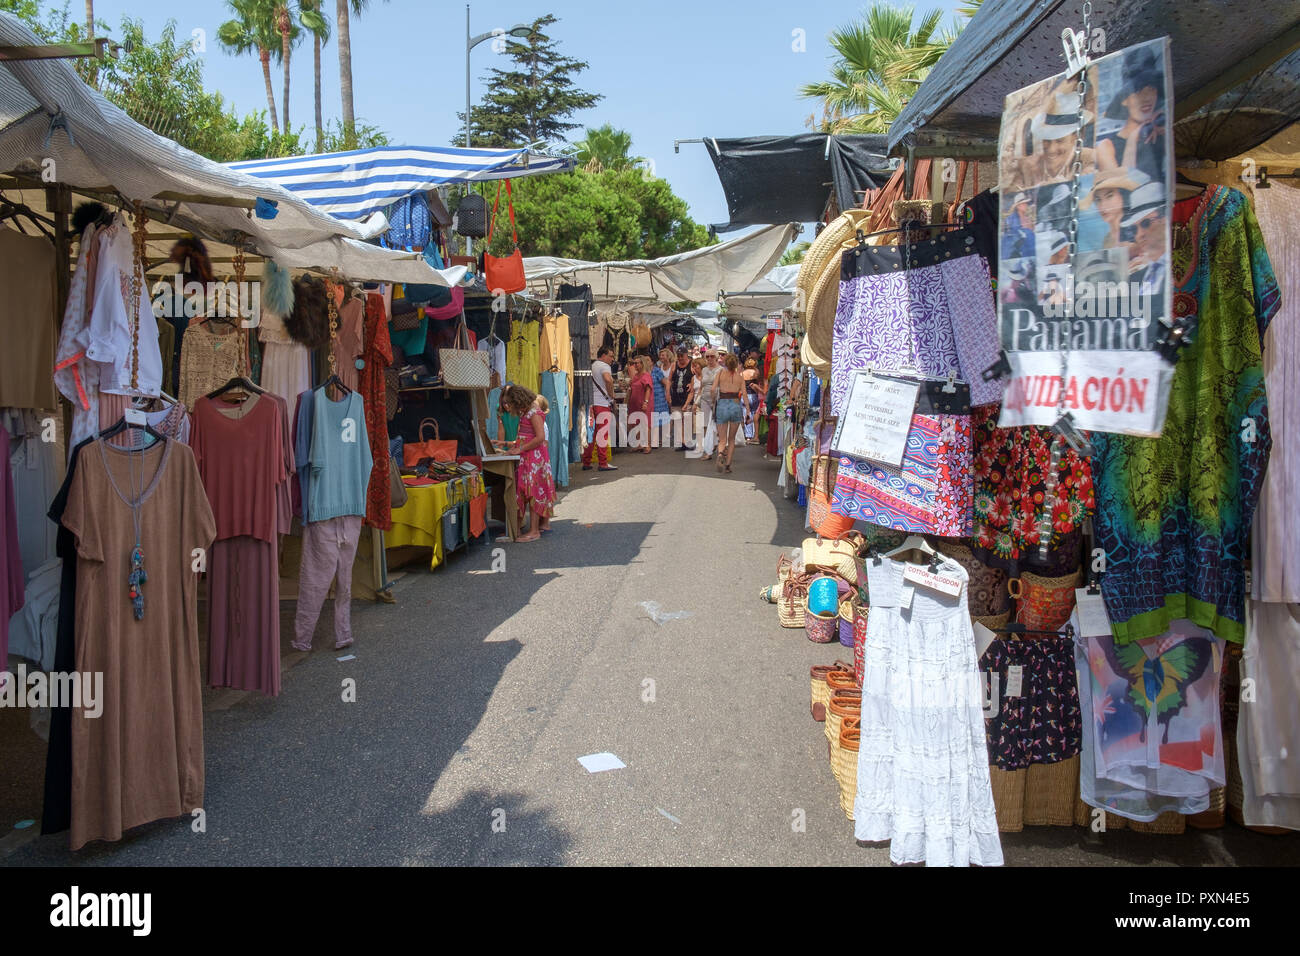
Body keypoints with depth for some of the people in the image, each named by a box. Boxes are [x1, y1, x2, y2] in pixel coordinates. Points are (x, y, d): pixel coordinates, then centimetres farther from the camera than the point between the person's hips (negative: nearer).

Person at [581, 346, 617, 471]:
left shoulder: (591, 366, 18)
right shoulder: (604, 366, -6)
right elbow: (608, 379, -26)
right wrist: (611, 394, -13)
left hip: (590, 403, 7)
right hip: (602, 403, -7)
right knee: (602, 434, -4)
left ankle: (586, 463, 13)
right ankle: (603, 463, -3)